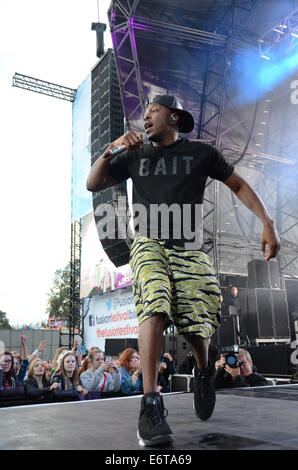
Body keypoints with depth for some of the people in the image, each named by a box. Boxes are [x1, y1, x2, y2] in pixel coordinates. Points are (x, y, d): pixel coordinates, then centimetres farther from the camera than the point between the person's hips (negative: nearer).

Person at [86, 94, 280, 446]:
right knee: (154, 306, -28)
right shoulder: (136, 156, 16)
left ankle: (203, 372, 27)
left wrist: (267, 224, 4)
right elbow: (92, 184, 13)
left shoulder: (201, 153, 12)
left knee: (197, 326, -9)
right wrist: (112, 149, -2)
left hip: (188, 249, 0)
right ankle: (150, 405, -28)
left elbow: (239, 185, 16)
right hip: (148, 243, 0)